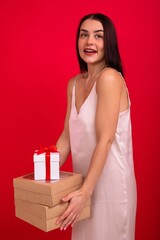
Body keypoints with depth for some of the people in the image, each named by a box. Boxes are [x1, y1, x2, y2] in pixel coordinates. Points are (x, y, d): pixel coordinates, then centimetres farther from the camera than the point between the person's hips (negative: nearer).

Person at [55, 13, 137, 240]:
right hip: (86, 181, 7)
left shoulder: (110, 78, -17)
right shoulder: (74, 83, 7)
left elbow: (105, 140, -21)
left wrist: (85, 192, -23)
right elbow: (67, 137, 10)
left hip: (110, 183, -7)